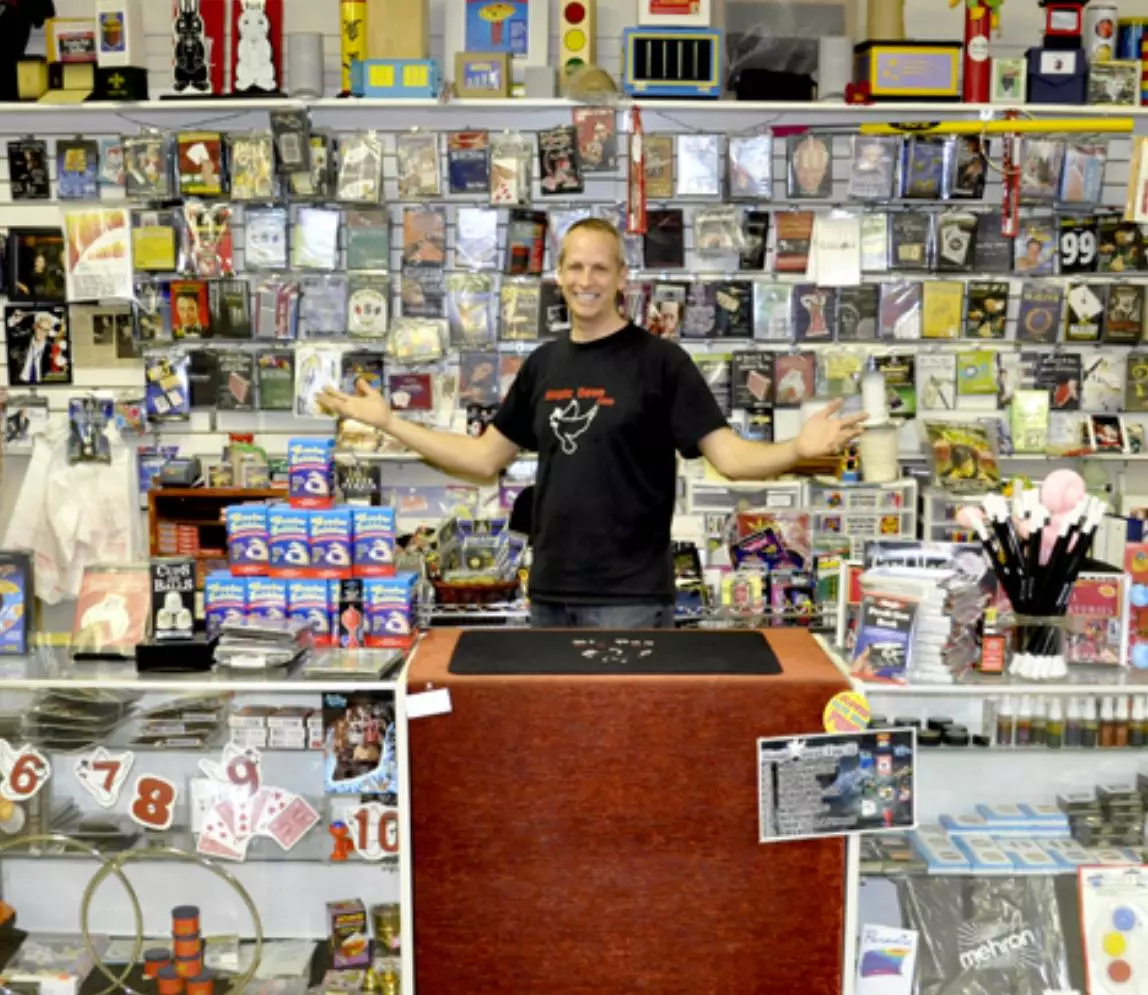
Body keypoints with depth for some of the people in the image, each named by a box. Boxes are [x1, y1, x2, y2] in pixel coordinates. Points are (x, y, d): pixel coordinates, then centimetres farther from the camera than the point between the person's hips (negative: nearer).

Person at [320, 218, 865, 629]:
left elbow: (729, 456, -11)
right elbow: (484, 457, 15)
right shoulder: (543, 363, 10)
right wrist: (388, 421, 13)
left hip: (631, 595, -5)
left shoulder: (660, 360, -6)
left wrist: (798, 449, -31)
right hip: (550, 591, 5)